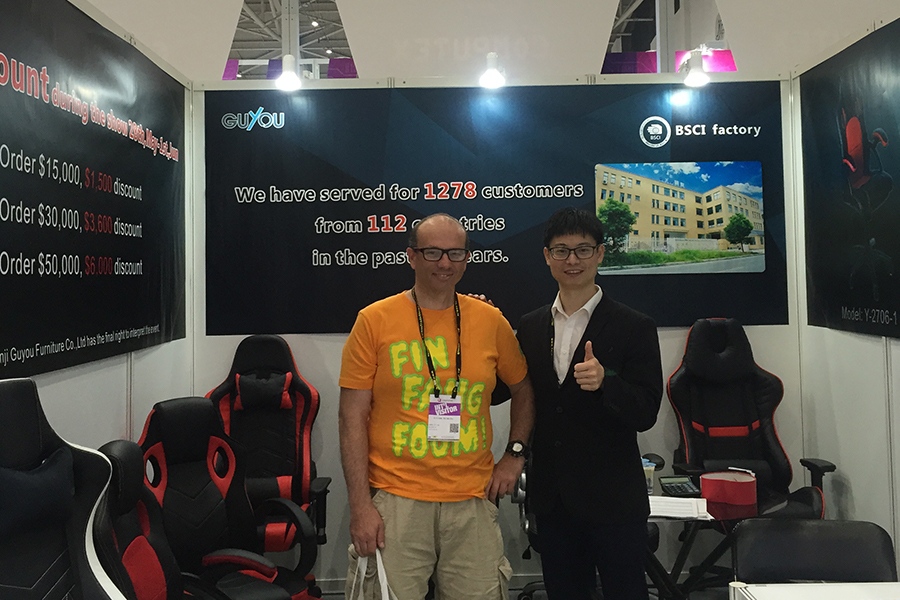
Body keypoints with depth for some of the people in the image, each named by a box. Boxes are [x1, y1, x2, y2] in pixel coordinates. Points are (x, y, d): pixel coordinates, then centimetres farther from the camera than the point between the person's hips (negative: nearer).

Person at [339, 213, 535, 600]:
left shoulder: (490, 320, 4)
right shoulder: (375, 320, -3)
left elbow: (522, 389, 19)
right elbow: (352, 417, -4)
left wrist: (514, 454, 7)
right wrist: (360, 505, -8)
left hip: (473, 500, 3)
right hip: (394, 500, -2)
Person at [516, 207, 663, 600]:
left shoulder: (635, 328, -6)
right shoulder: (530, 326, 6)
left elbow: (646, 414, -11)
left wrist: (605, 381, -31)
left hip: (613, 501, -4)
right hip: (551, 499, 4)